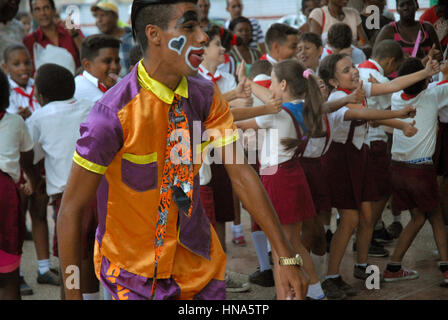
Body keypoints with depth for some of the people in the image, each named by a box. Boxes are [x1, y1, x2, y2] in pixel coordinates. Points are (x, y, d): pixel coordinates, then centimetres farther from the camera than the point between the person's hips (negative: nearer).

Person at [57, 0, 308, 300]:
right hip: (135, 266, -5)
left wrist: (286, 256, -8)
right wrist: (73, 294, -18)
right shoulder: (113, 114, -25)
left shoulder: (205, 96, -7)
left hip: (197, 257, 5)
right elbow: (71, 209, -19)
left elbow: (241, 175, -5)